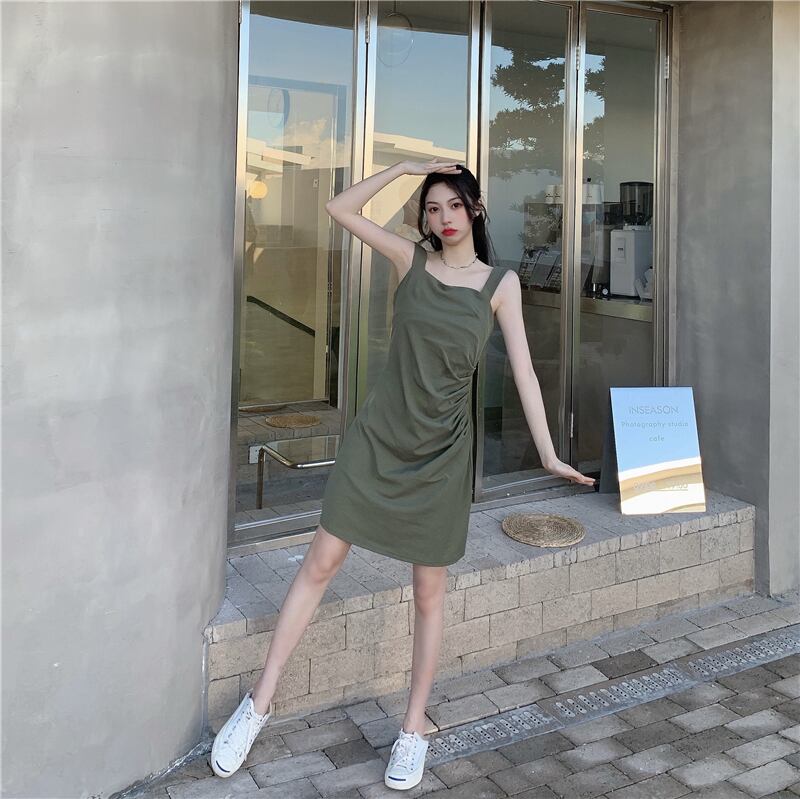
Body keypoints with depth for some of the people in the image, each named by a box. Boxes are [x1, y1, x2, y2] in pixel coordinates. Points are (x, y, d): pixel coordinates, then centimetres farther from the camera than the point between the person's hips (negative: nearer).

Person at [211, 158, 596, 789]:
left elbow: (522, 369, -4)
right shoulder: (411, 260, 3)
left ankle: (414, 729, 24)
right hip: (378, 435, 1)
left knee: (430, 593, 8)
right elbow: (340, 209, 2)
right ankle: (261, 702, 16)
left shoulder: (500, 282, 0)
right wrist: (404, 168, -3)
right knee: (321, 563, 3)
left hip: (442, 451, -1)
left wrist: (548, 454, -10)